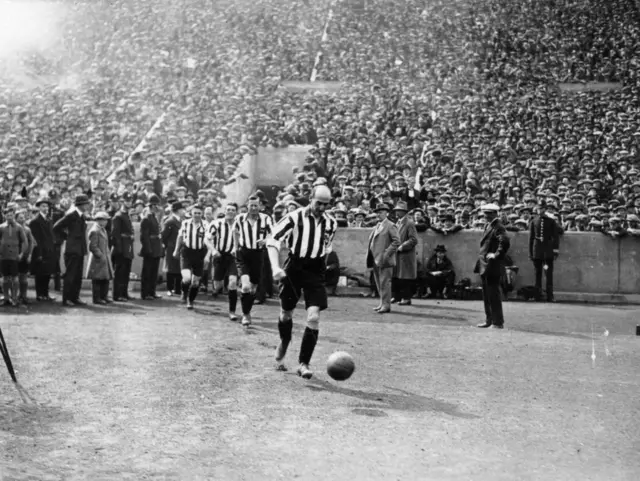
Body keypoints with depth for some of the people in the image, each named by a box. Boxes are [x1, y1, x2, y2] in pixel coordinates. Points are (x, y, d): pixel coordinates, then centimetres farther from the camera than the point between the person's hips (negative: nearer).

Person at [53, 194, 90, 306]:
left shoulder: (81, 215, 13)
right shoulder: (71, 215, -12)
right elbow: (56, 228, -11)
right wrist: (67, 237, -3)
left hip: (80, 250, 8)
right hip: (72, 249, -8)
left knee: (78, 276, 10)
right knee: (70, 275, -5)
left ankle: (75, 297, 16)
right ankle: (66, 299, 0)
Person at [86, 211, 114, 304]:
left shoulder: (103, 230, 17)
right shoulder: (94, 231, -14)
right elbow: (93, 247, -18)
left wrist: (107, 256, 16)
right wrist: (101, 256, -18)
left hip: (105, 259, 9)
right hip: (98, 260, -9)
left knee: (106, 279, 11)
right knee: (97, 280, -4)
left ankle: (104, 297, 19)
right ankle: (97, 298, 1)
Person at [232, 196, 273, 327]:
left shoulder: (265, 219, -5)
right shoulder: (240, 219, 0)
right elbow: (235, 231, 19)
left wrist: (265, 241, -26)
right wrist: (236, 246, 16)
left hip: (257, 255, 1)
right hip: (243, 255, -1)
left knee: (253, 288, 11)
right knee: (246, 286, -20)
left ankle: (247, 312, 34)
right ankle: (245, 315, -5)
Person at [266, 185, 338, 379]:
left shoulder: (331, 223, 2)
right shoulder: (295, 217, -11)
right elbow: (273, 240, -13)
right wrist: (276, 267, -23)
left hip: (316, 271, 2)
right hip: (294, 267, -2)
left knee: (314, 317, -11)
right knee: (286, 313, 12)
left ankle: (304, 363, -3)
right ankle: (284, 344, 44)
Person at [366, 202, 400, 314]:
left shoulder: (390, 226, -6)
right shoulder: (377, 226, 19)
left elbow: (397, 241, -13)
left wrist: (386, 253, -18)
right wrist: (370, 256, 13)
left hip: (384, 260, -8)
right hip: (376, 259, 8)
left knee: (384, 282, -8)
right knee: (379, 283, 11)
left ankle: (386, 305, -5)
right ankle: (383, 304, 18)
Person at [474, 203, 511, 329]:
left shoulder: (498, 227, -14)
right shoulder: (488, 226, 16)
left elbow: (505, 241, -29)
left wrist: (497, 255, -22)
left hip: (492, 266, -10)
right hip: (485, 265, 10)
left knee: (493, 294, -6)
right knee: (486, 295, 13)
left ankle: (498, 322, -1)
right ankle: (489, 320, 20)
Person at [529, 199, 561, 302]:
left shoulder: (551, 221, 5)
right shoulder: (533, 222, 8)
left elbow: (556, 237, 4)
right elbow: (531, 238, 10)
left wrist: (555, 250, -4)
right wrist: (530, 252, 8)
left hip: (548, 252, -1)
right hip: (537, 252, 2)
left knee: (549, 274, -5)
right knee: (538, 274, 6)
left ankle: (550, 296, -5)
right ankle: (538, 296, 11)